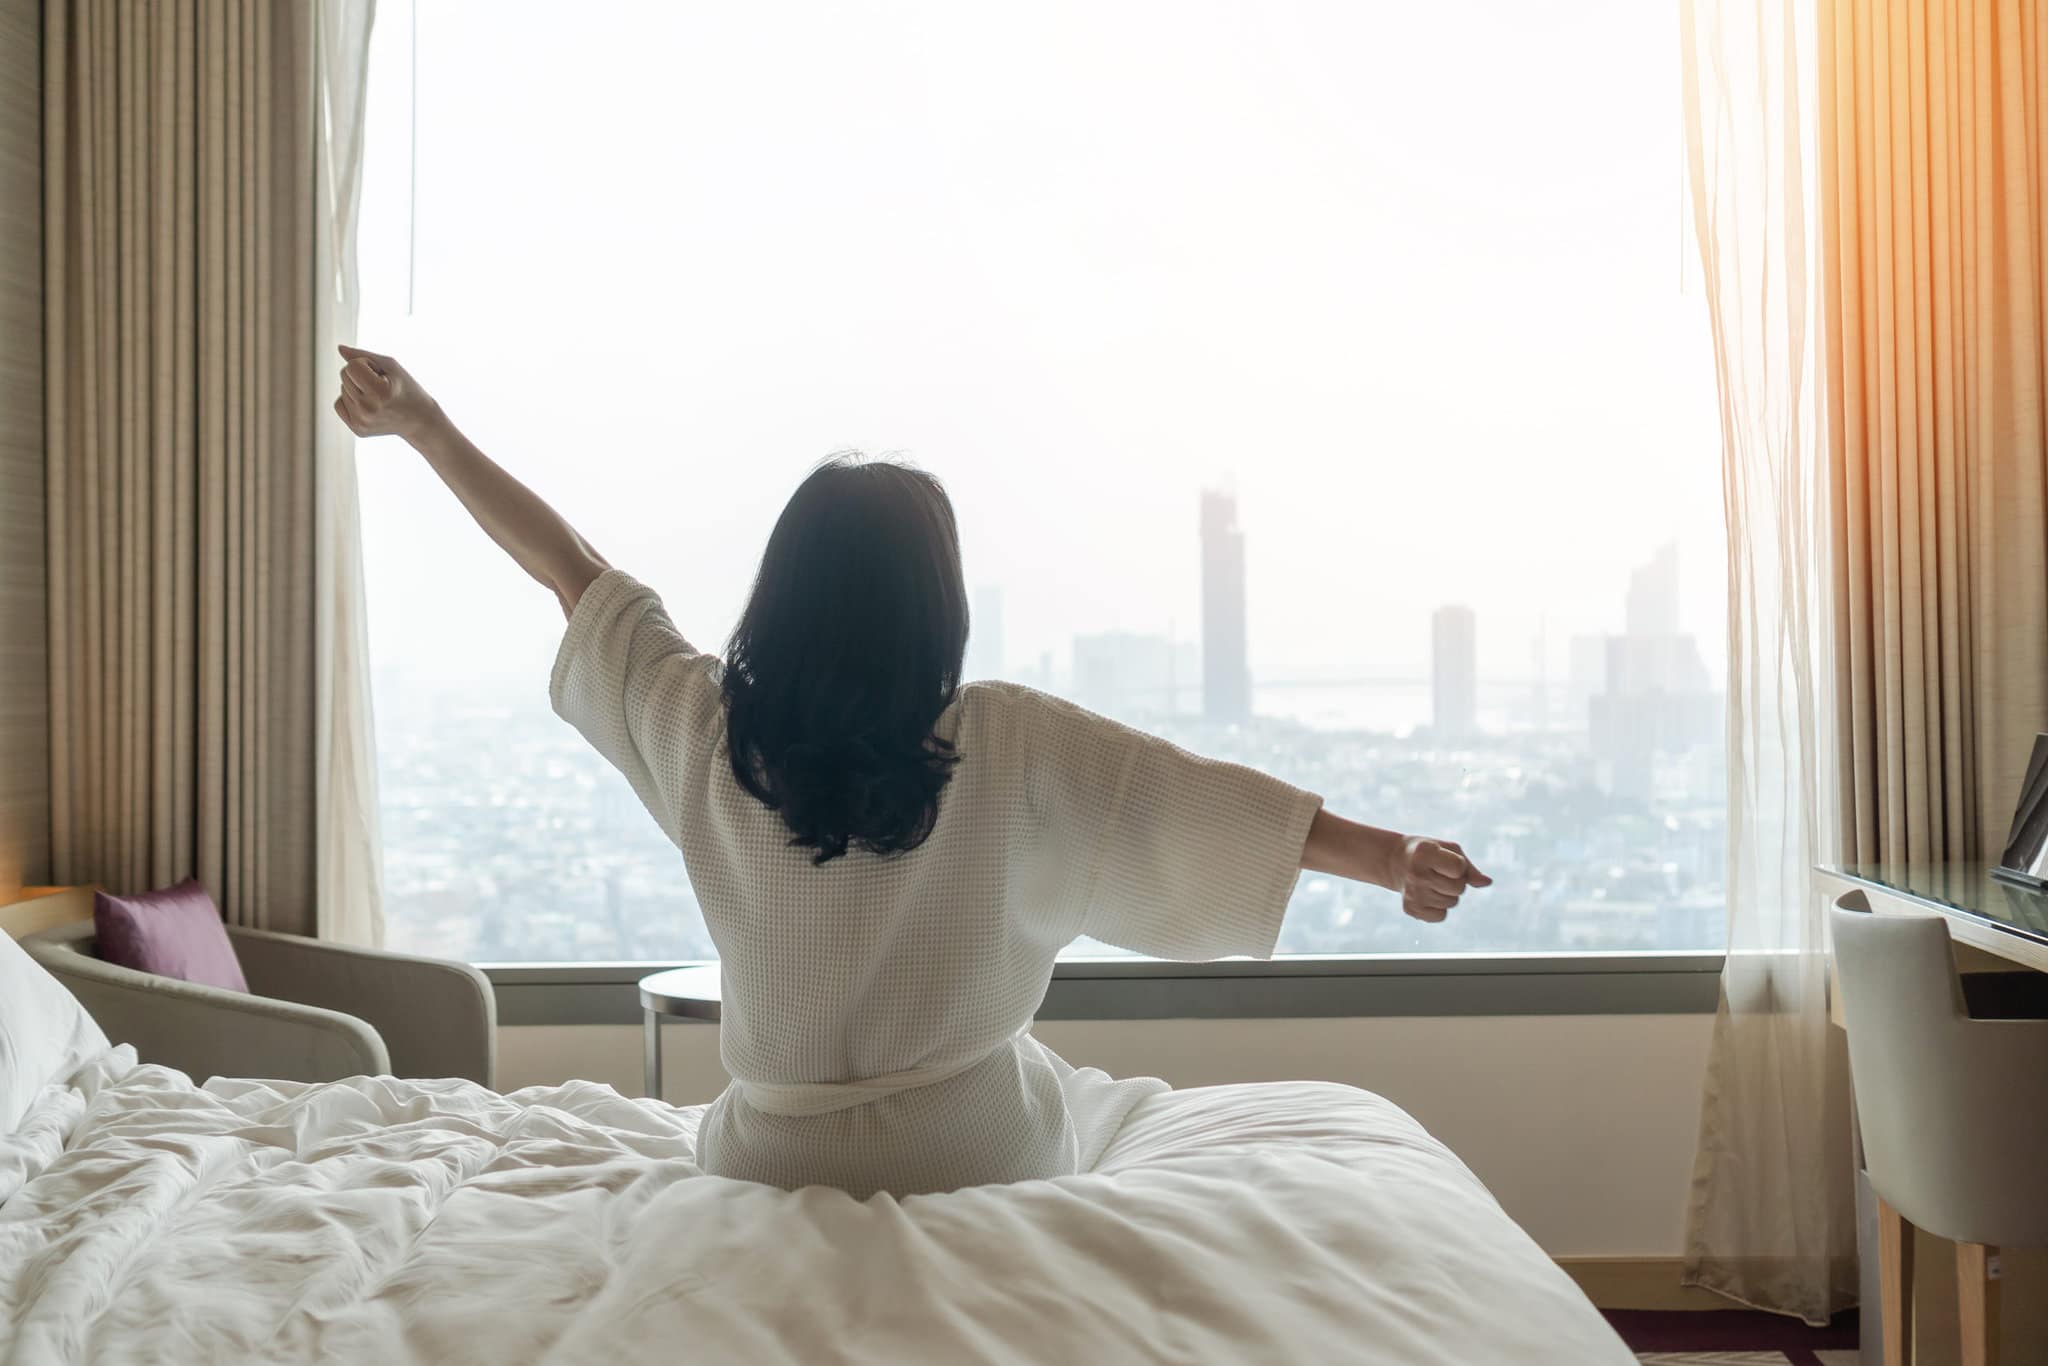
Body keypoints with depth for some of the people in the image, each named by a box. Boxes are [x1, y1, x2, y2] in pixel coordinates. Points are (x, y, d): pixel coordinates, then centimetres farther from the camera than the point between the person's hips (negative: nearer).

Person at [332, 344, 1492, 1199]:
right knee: (1127, 1109, 30)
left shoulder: (706, 730, -11)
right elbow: (1197, 797, -14)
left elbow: (573, 572, -1)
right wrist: (1393, 858, -4)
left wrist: (424, 425, 11)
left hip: (771, 1160, 3)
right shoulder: (1004, 745, -18)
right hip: (976, 1150, -2)